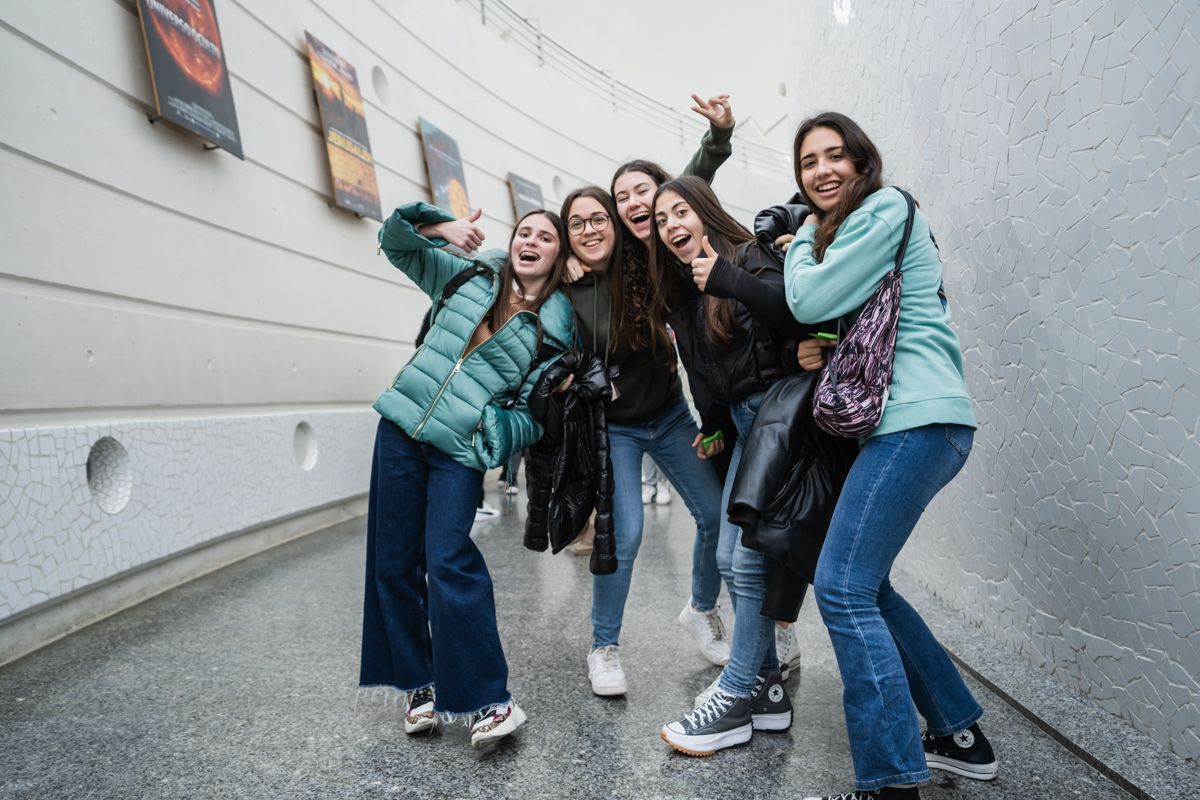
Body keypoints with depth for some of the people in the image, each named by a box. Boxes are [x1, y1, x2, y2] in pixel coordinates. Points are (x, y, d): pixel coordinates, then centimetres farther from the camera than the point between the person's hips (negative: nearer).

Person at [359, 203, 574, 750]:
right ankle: (419, 685, 22)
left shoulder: (558, 327, 1)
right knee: (392, 561, 6)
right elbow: (395, 239, 15)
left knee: (448, 562, -15)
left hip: (463, 448, -4)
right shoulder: (470, 276, 10)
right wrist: (440, 225, -2)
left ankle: (488, 701, -2)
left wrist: (495, 430, -16)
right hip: (402, 426, 4)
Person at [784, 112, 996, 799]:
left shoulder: (885, 207, -3)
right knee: (863, 584, 13)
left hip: (917, 419, -10)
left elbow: (809, 302, -10)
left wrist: (804, 240, 7)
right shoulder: (847, 229, 26)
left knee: (842, 587, -15)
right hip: (900, 420, 10)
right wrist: (820, 351, 3)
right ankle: (961, 734, 24)